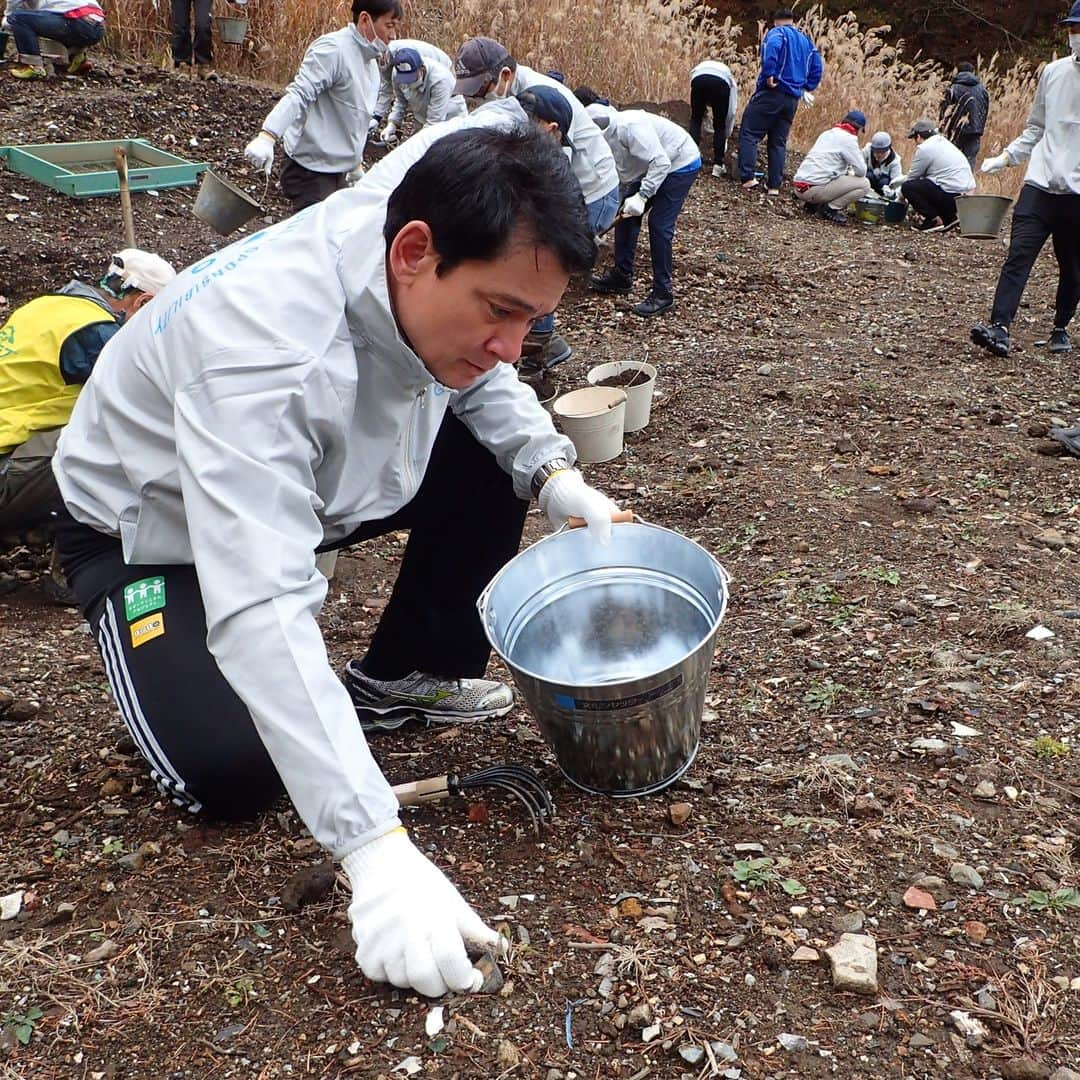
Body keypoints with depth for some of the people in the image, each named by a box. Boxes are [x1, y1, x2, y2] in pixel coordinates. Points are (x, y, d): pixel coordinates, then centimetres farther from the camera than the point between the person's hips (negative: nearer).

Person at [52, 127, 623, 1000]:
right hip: (150, 527, -6)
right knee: (232, 770, -25)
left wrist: (555, 473, -18)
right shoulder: (263, 344, -42)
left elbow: (485, 384, 2)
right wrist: (377, 847, -52)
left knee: (497, 458, -10)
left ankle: (407, 675, 6)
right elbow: (261, 608, -48)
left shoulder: (434, 270, -20)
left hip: (305, 481, 7)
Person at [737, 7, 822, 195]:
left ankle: (748, 178, -18)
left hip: (772, 93, -7)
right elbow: (816, 68, 16)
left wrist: (769, 74, -23)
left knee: (749, 134, -4)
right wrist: (807, 88, 18)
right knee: (779, 142, 11)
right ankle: (775, 186, 6)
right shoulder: (807, 41, 22)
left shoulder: (776, 33, 0)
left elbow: (772, 47, -24)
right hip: (792, 99, 7)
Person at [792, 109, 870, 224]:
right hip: (814, 189, -9)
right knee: (864, 184, -4)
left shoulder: (827, 133, 20)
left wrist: (848, 173, 25)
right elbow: (861, 170, -5)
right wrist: (853, 175, 16)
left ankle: (813, 203, 13)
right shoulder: (848, 138, -5)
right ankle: (829, 208, -5)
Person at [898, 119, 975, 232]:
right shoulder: (943, 142, 21)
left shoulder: (924, 149, -7)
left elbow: (912, 177, 2)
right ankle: (949, 217, 14)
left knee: (907, 187, -5)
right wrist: (900, 180, 31)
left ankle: (935, 220, -9)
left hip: (951, 195, -9)